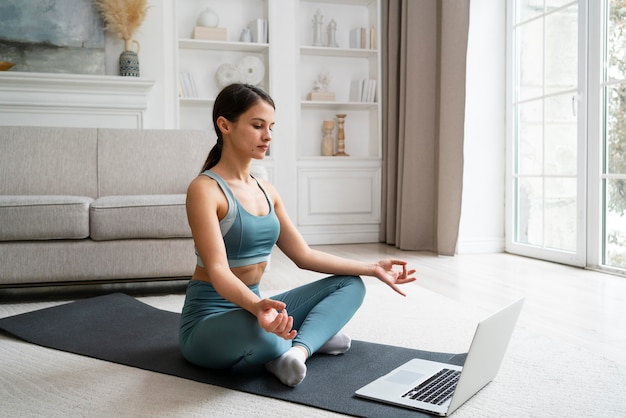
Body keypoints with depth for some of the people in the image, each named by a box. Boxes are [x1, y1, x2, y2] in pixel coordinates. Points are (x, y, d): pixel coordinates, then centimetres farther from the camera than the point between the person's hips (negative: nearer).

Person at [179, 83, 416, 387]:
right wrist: (257, 306, -48)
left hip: (249, 306, 8)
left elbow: (304, 255, 9)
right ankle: (311, 336, -8)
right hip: (209, 318, -7)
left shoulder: (266, 191, 7)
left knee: (351, 284, 4)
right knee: (260, 329, -42)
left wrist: (372, 268, 5)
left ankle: (298, 348, -18)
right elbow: (217, 270, -27)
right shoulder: (205, 189, -16)